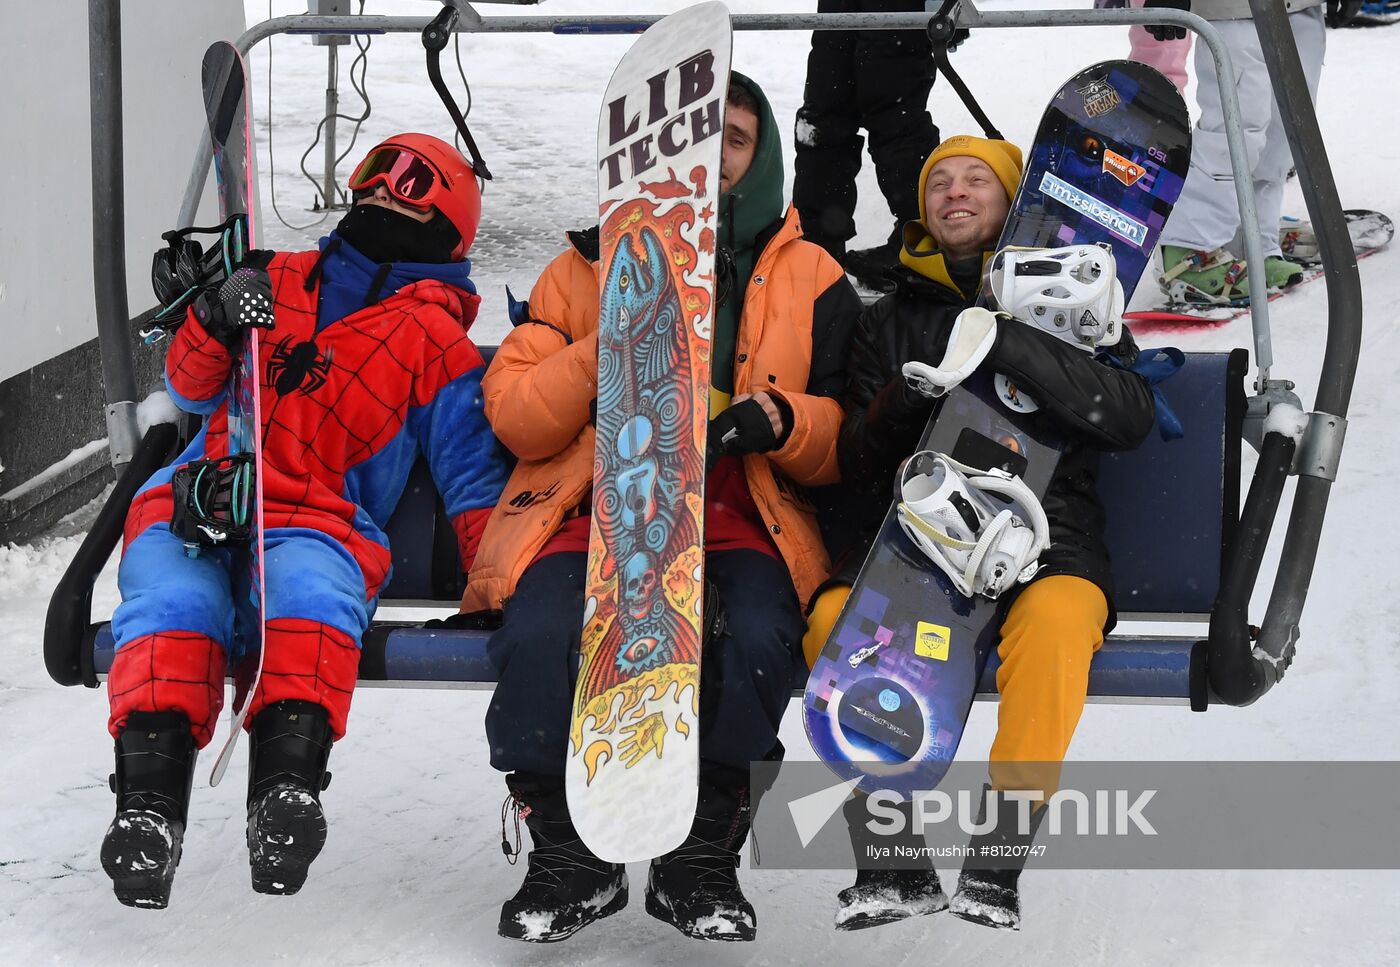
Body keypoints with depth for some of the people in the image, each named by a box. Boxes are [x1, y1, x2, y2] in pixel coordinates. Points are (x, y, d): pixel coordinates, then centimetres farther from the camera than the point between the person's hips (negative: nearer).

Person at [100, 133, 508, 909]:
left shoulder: (438, 345, 16)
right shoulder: (278, 280, 25)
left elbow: (475, 479, 11)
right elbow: (192, 390, 21)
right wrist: (214, 324, -2)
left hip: (318, 522, -3)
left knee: (309, 586, -38)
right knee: (173, 602, -31)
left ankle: (287, 784, -52)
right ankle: (148, 805, -41)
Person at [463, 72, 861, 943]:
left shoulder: (813, 280, 14)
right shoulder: (590, 264, 14)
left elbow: (845, 443, 9)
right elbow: (513, 418, 6)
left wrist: (782, 422, -13)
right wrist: (605, 353, -10)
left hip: (740, 517, 0)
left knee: (756, 640, -33)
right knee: (540, 636, -31)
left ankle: (703, 860, -12)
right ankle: (570, 856, -9)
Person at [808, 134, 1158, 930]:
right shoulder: (890, 321, 19)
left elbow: (1130, 416, -6)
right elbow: (857, 465, 12)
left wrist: (1008, 346, -18)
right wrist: (903, 402, -10)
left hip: (1047, 530, -2)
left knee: (1054, 620, -37)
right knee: (835, 621, -29)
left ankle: (998, 859, -28)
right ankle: (895, 862, -22)